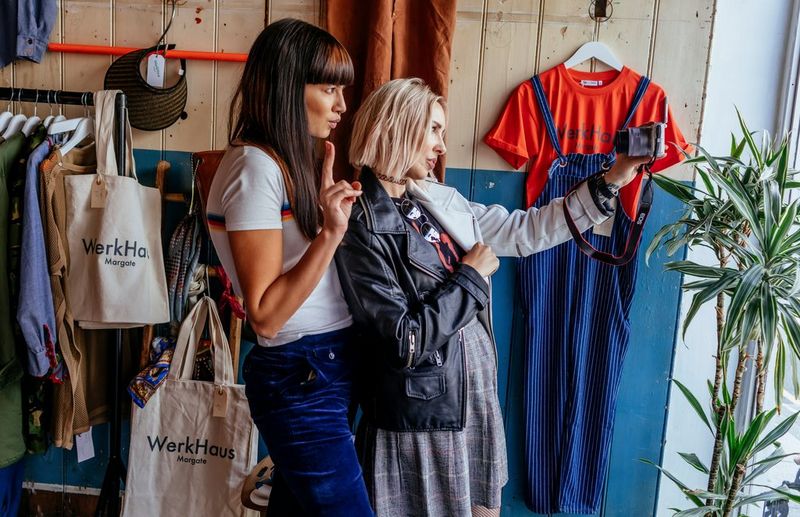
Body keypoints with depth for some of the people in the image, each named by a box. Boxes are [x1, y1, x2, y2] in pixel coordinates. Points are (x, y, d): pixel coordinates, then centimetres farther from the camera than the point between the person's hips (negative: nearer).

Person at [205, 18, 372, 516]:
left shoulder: (288, 162, 11)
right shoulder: (255, 167, -17)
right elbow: (265, 316, -20)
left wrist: (328, 206, 8)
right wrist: (330, 233, -27)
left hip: (320, 371, 9)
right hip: (301, 378, -9)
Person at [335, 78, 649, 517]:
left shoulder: (437, 202, 4)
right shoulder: (362, 229, -19)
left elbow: (523, 232, 9)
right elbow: (404, 342, -23)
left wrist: (609, 182, 7)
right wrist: (470, 277, -14)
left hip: (477, 400, 7)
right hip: (419, 421, -7)